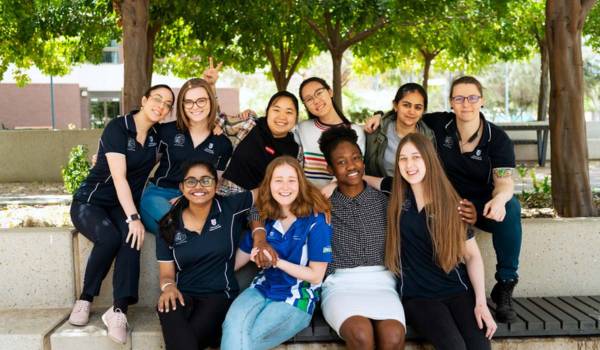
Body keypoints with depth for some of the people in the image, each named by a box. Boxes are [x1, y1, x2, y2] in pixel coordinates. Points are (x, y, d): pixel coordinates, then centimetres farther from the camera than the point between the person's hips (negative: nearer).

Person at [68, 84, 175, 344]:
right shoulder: (117, 128, -15)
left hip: (124, 205, 4)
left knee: (131, 239, -30)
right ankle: (85, 300, -15)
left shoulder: (157, 135, 4)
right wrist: (133, 218, -29)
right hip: (90, 202, -4)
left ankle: (119, 310, -38)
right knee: (110, 237, -35)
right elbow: (119, 177, -22)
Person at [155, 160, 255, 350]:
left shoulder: (231, 208, 0)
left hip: (220, 295, -3)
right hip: (183, 296, 3)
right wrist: (168, 286, -18)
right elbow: (167, 272, 6)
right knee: (168, 310, -34)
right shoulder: (170, 226, 6)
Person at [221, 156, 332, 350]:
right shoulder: (264, 218, 4)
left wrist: (276, 261, -17)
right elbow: (240, 258, 13)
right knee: (233, 323, -27)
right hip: (263, 288, 4)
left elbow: (316, 276, -8)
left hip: (297, 298, -4)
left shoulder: (316, 221, -10)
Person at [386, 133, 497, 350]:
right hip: (417, 295, 0)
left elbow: (472, 255, 3)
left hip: (458, 290, 1)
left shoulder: (451, 202, 1)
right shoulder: (396, 194, 2)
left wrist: (481, 302, -5)